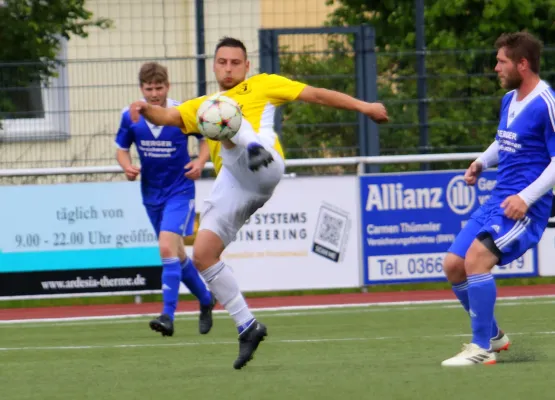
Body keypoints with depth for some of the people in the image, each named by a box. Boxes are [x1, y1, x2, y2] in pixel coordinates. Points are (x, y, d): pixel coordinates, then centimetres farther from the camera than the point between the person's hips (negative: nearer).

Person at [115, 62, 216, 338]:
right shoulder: (130, 117, -6)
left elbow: (206, 138, 3)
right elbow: (121, 149, 8)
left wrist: (200, 162, -15)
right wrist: (127, 166, -13)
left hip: (180, 191, -5)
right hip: (151, 194, 5)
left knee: (167, 247, -22)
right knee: (176, 254, 15)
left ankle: (168, 315, -25)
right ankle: (205, 300, 38)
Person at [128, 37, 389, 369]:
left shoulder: (262, 86, 23)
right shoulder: (202, 106, 33)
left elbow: (314, 94, 21)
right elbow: (168, 117, 17)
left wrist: (362, 106, 15)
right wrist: (147, 109, -6)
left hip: (265, 167, -5)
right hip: (232, 182, 5)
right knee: (203, 254, -6)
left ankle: (255, 148, -61)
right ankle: (247, 327, 1)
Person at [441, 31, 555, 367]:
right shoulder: (509, 100, 12)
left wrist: (526, 197, -23)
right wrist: (482, 163, 11)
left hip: (526, 207, -9)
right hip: (497, 201, 9)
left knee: (476, 257, -24)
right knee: (454, 265, 5)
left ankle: (482, 349, -17)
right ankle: (493, 336, 22)